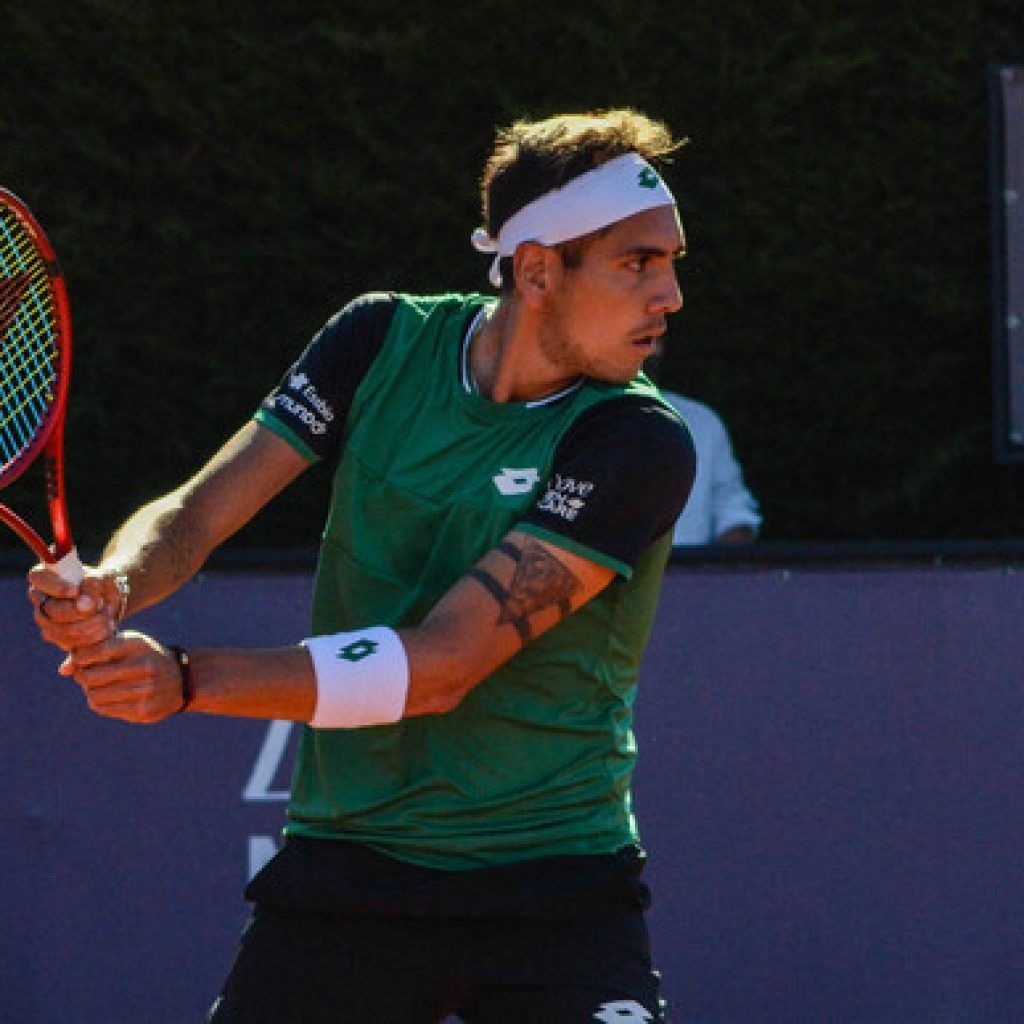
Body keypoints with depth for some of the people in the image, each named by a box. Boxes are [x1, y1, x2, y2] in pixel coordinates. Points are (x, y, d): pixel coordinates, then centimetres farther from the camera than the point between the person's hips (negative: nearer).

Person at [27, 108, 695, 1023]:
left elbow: (443, 664, -20)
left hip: (555, 887, -3)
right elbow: (196, 514, 1)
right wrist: (112, 587, -23)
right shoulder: (383, 342, 1)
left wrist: (186, 680, -26)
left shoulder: (638, 446, -14)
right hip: (342, 871, 3)